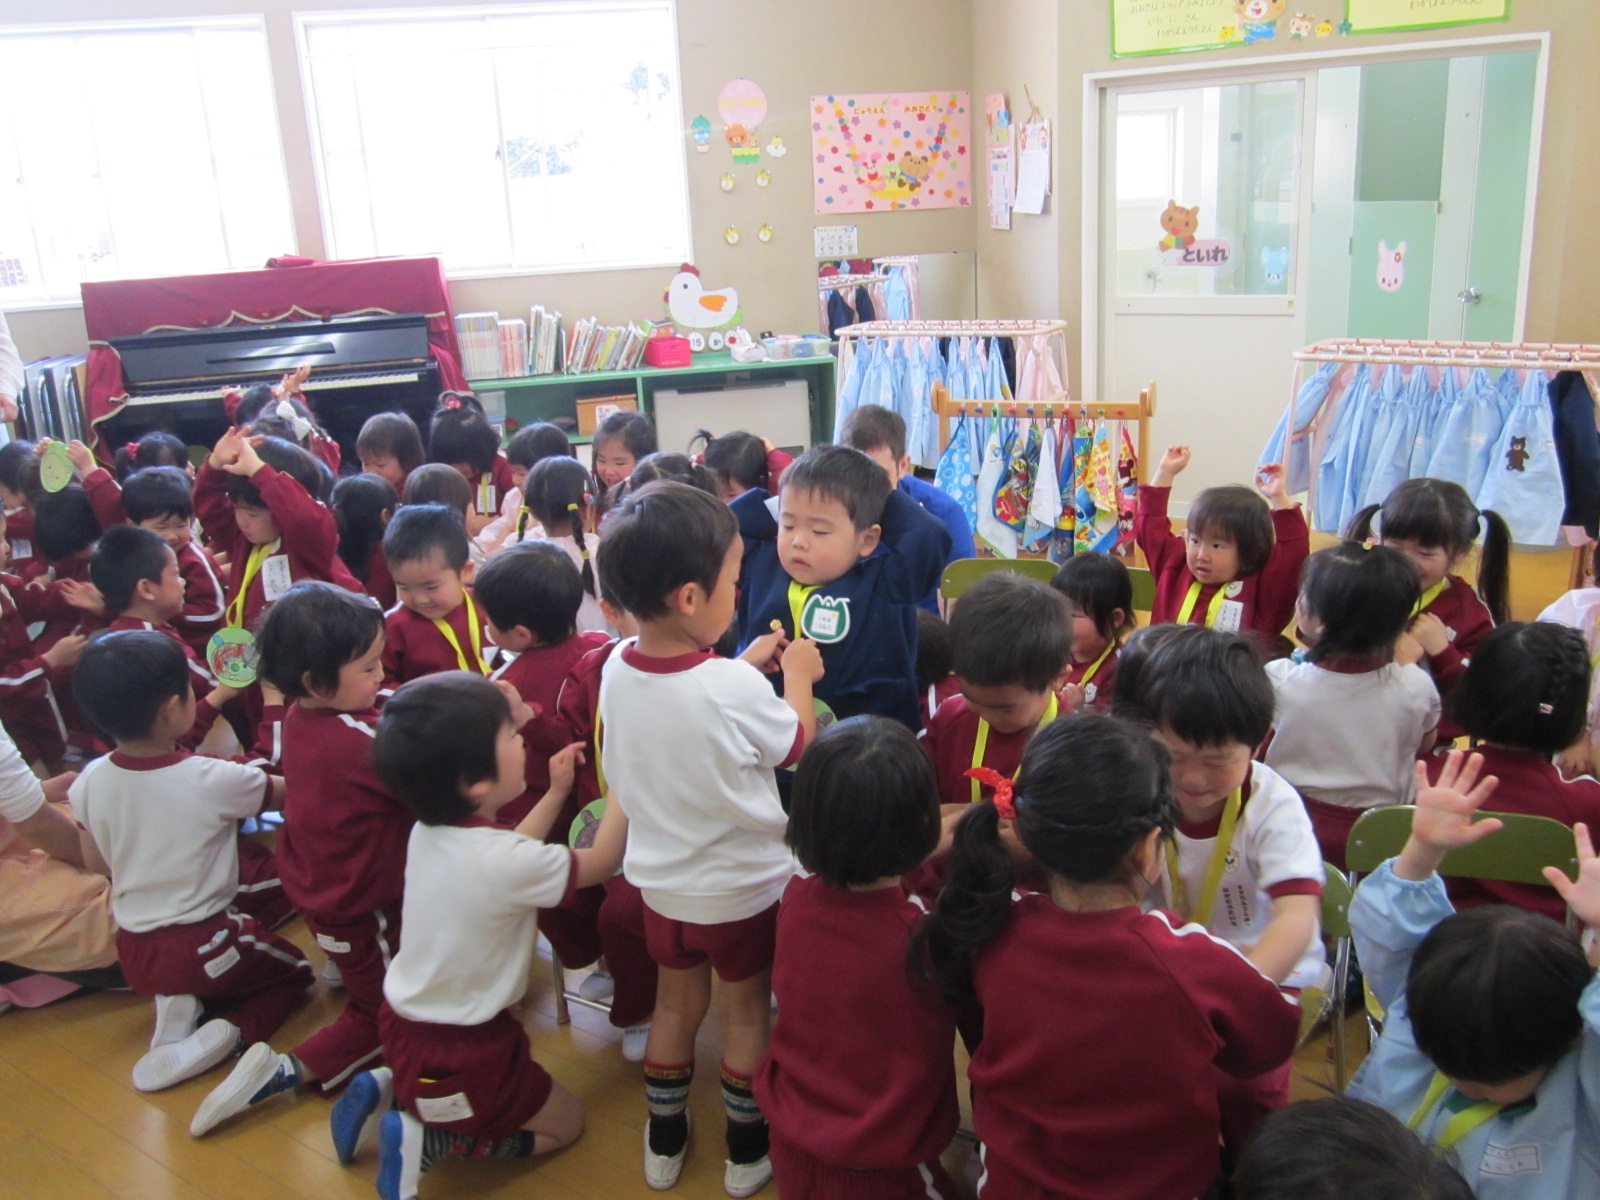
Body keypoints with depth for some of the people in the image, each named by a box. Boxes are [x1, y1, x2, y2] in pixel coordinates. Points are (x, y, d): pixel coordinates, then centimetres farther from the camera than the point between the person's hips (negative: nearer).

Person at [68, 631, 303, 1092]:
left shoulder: (91, 781, -8)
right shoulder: (213, 781, -22)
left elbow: (95, 861, 8)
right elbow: (285, 792, -5)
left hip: (132, 953, 5)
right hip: (204, 947, -5)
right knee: (293, 970, 19)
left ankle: (177, 1003, 5)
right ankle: (225, 1033, -6)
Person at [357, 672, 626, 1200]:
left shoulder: (428, 830, -7)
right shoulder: (504, 861, -30)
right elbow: (601, 862, -12)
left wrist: (556, 793, 14)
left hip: (404, 1023, 7)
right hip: (458, 1053, -7)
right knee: (564, 1123, 14)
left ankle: (385, 1095, 14)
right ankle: (424, 1138, -1)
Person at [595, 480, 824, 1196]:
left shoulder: (616, 669, -14)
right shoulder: (735, 690, -32)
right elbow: (797, 742, -11)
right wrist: (796, 675, 4)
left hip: (661, 881, 5)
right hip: (743, 887, -4)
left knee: (675, 1006, 24)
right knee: (747, 1013, 18)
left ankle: (664, 1142, 41)